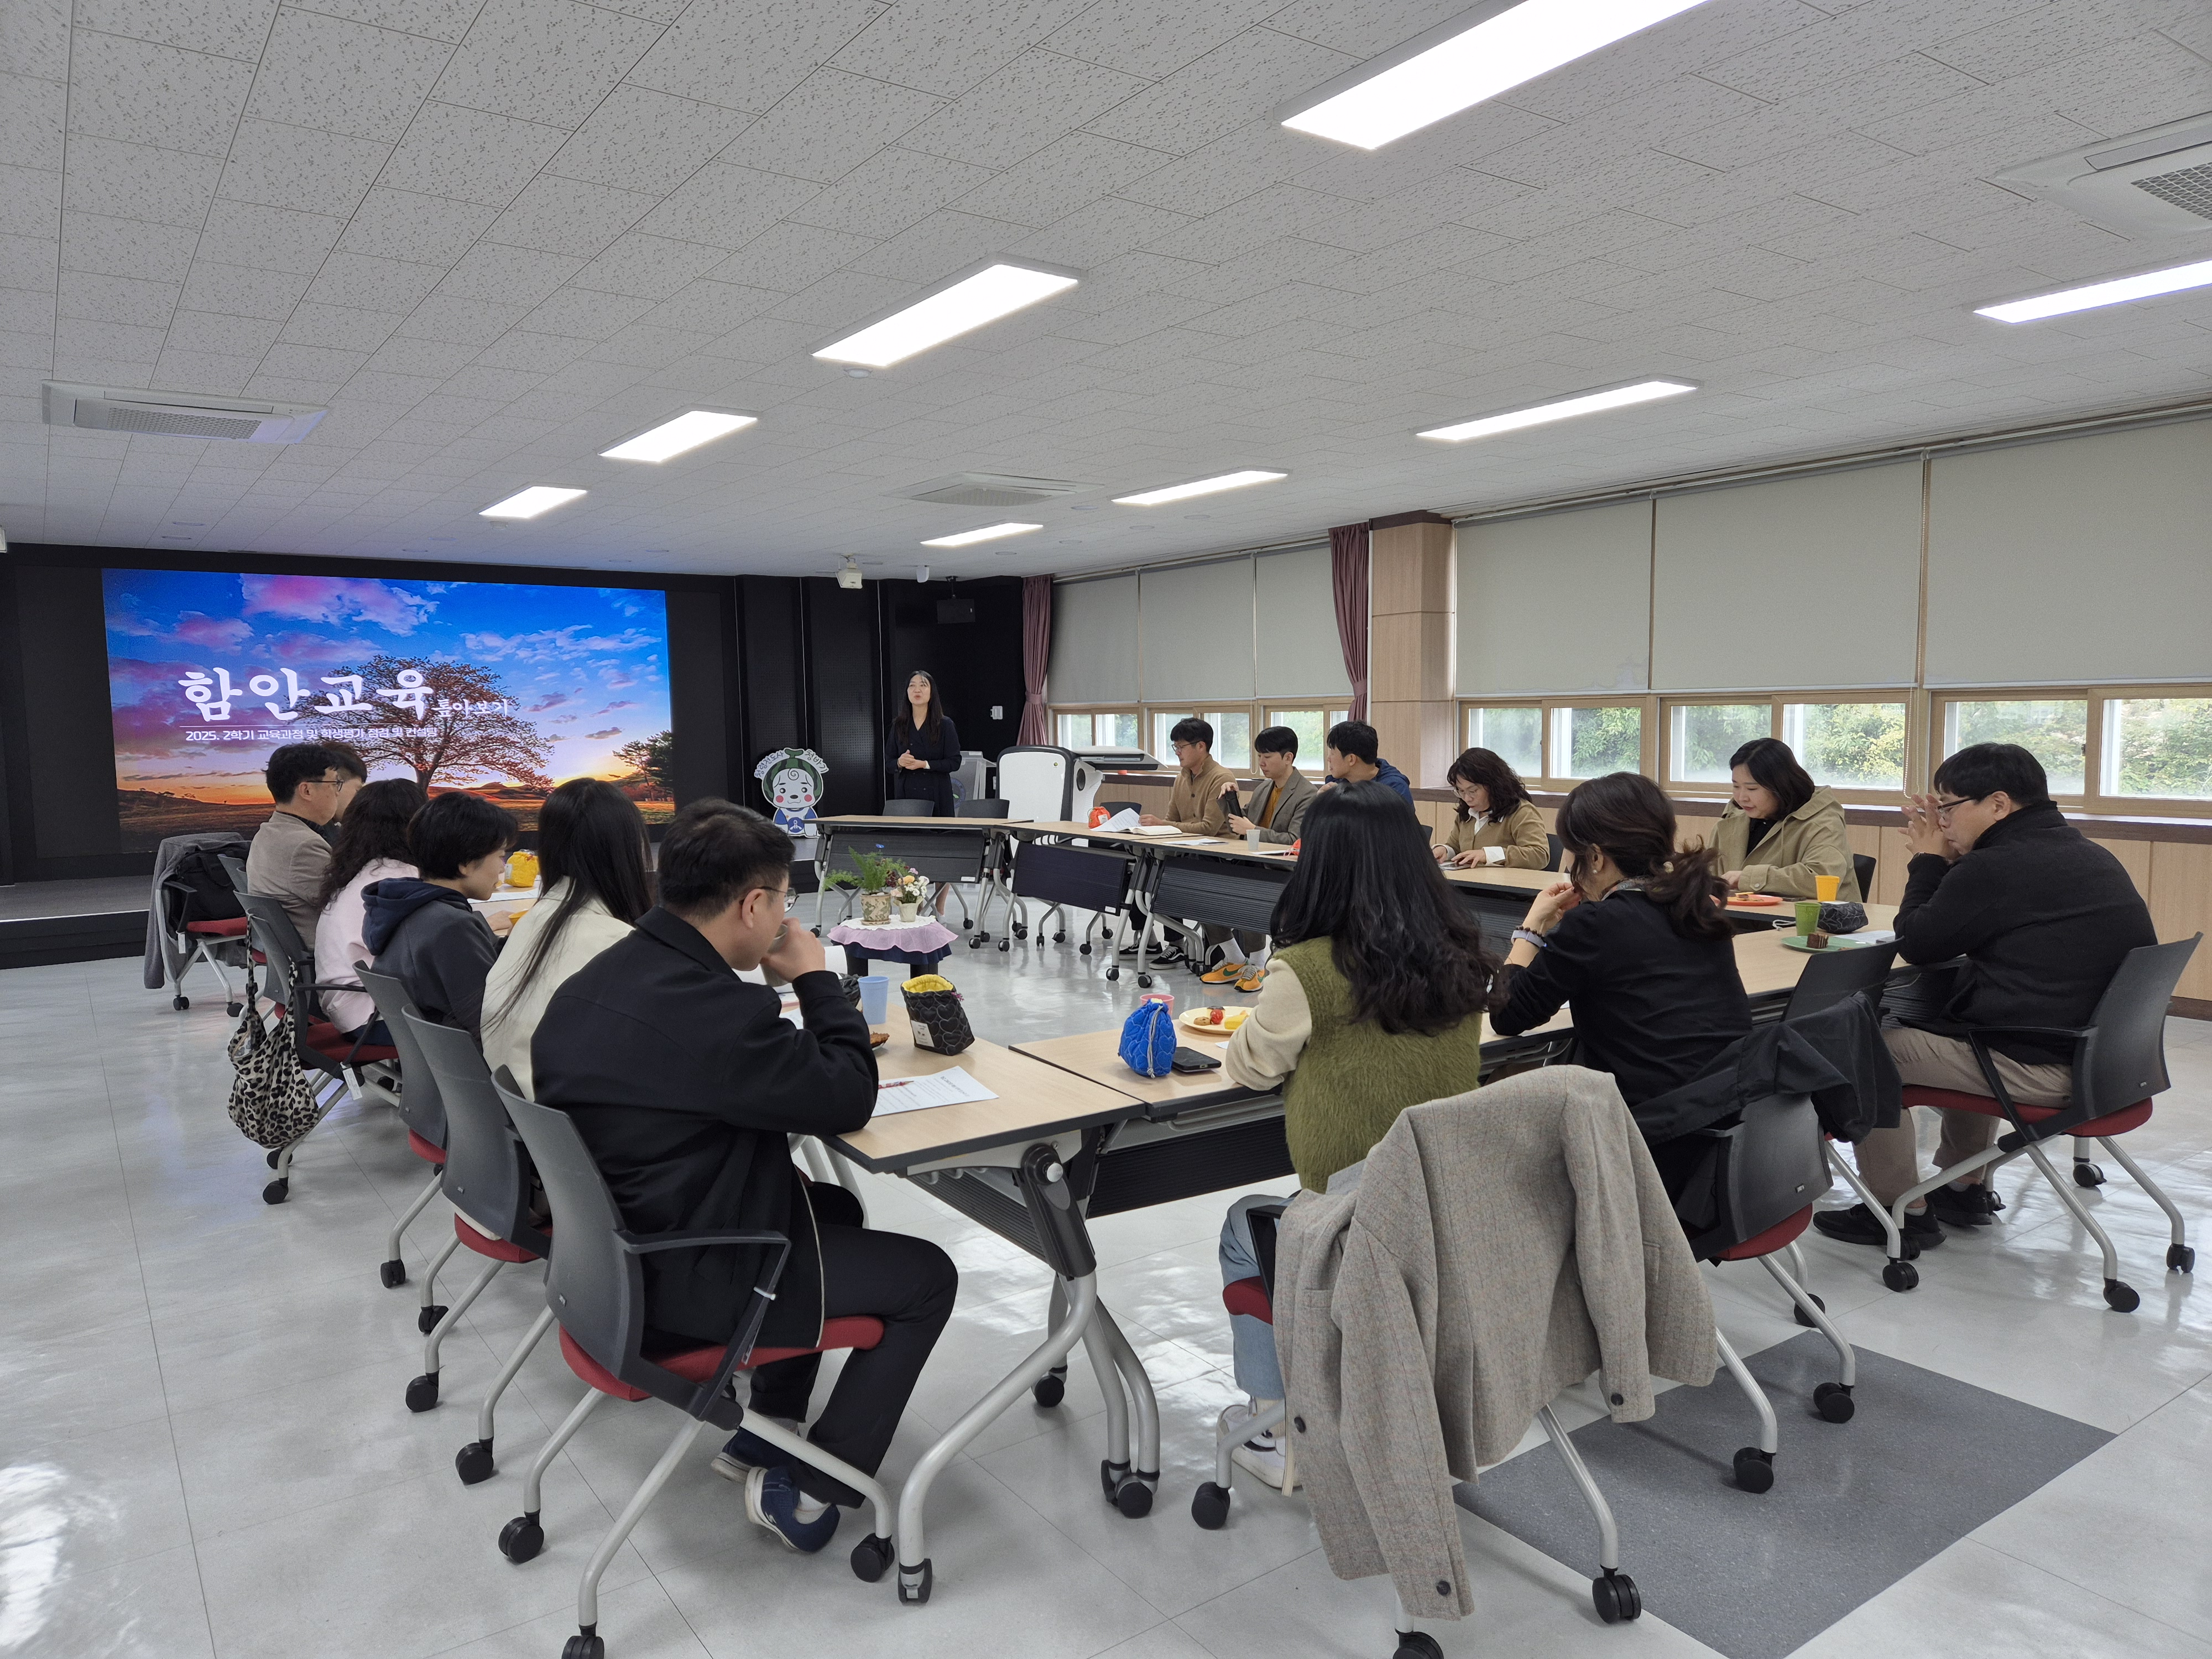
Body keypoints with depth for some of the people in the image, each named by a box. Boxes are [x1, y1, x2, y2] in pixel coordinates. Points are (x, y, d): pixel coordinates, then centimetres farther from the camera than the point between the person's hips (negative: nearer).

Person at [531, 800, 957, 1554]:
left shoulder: (595, 980, 0)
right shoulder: (715, 1009, -31)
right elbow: (849, 1097, -19)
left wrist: (801, 1021, 2)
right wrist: (816, 979, -9)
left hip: (616, 1245, 10)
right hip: (687, 1282, -9)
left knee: (834, 1208, 29)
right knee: (927, 1276, 5)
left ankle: (767, 1431, 35)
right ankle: (806, 1490, 14)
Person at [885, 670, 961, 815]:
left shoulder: (945, 725, 2)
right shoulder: (898, 726, 10)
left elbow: (954, 762, -4)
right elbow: (888, 763, 10)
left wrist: (924, 764, -16)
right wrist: (899, 763, -12)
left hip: (936, 796, -2)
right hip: (905, 795, 2)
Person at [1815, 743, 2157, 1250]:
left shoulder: (1995, 868, -19)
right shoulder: (2092, 858, 11)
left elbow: (1916, 946, -7)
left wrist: (1930, 861, 5)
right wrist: (1950, 861, 15)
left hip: (2042, 1070, -10)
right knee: (1960, 1033, 34)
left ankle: (1901, 1210, 11)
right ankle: (1963, 1188, 37)